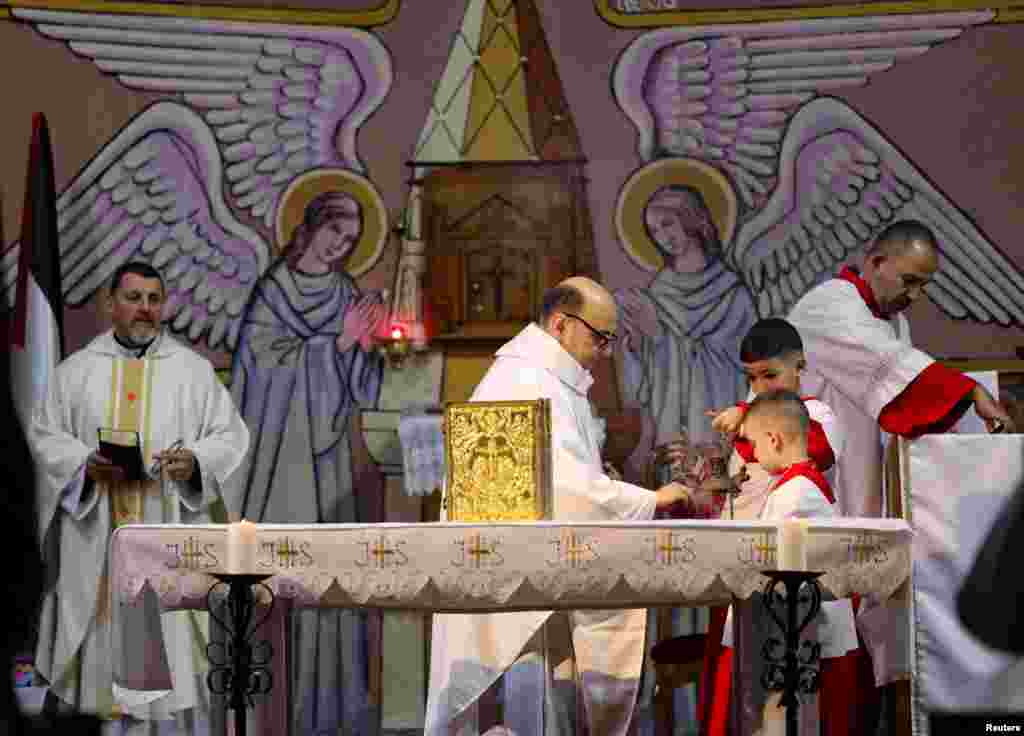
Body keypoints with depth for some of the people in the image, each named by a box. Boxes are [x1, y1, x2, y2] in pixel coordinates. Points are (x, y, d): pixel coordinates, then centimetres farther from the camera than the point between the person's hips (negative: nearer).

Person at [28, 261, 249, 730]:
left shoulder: (194, 370, 7)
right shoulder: (76, 370, 9)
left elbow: (231, 435, 5)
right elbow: (44, 434, 7)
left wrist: (195, 460, -15)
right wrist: (85, 463, -11)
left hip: (167, 530, -1)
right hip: (96, 532, 1)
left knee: (169, 630, -4)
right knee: (99, 630, 2)